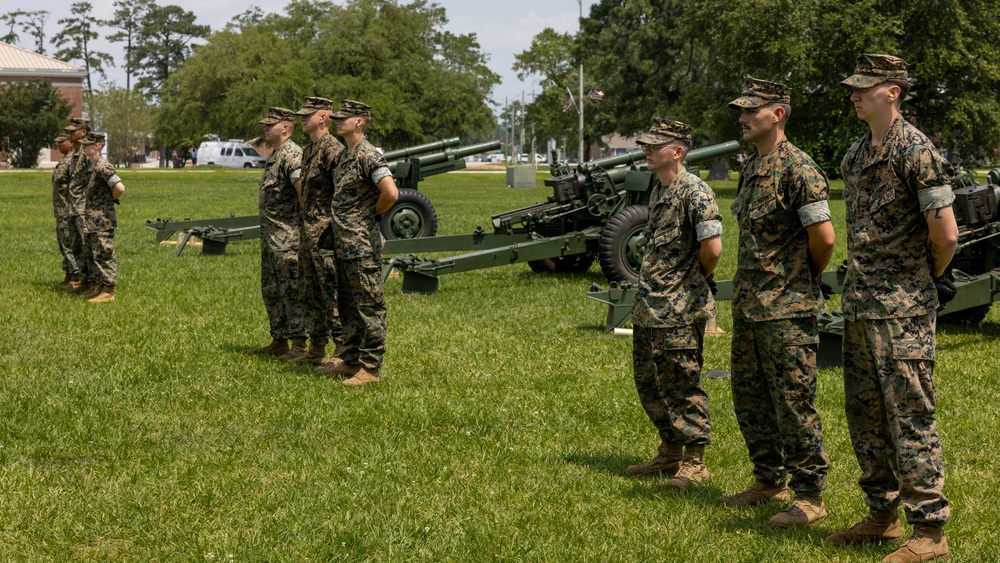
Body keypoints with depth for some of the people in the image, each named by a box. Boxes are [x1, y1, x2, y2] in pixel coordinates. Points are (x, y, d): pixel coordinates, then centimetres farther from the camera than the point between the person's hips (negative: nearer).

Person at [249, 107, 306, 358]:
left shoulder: (292, 154, -15)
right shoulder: (274, 155, 17)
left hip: (287, 235, -11)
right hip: (269, 234, 11)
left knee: (292, 290, -7)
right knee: (271, 290, 14)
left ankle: (299, 344, -4)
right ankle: (279, 342, 22)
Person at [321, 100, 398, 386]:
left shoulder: (368, 155, -15)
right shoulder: (344, 155, 15)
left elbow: (391, 193, -27)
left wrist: (373, 212, -8)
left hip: (362, 245, -10)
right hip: (343, 245, 10)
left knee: (369, 307, -4)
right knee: (347, 307, 16)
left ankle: (370, 367, -1)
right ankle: (350, 359, 25)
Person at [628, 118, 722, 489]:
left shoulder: (694, 192, -15)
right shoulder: (658, 190, 13)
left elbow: (712, 248, -22)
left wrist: (694, 281, -5)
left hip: (680, 310, -10)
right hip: (648, 308, 10)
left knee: (683, 387, -3)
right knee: (648, 382, 16)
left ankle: (695, 462, 7)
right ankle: (670, 453, 28)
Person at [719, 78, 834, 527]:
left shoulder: (798, 169, -15)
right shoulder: (749, 167, 13)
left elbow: (824, 237, -17)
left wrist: (805, 282, -2)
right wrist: (746, 291, 16)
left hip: (787, 309, -9)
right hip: (747, 305, 9)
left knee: (794, 404, -4)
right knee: (750, 397, 16)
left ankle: (809, 495, 5)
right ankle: (769, 482, 29)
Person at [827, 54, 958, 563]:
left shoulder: (915, 150, -13)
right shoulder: (855, 155, 14)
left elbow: (946, 235, -14)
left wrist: (930, 279, 1)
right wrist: (861, 282, 16)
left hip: (903, 308, -9)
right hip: (859, 303, 9)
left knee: (910, 417, -6)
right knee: (866, 415, 14)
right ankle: (882, 516, 25)